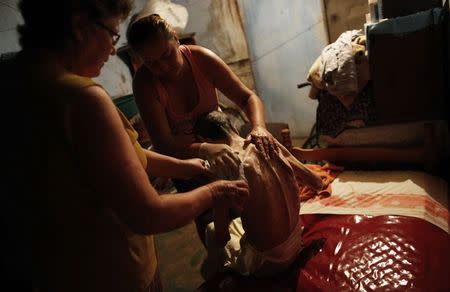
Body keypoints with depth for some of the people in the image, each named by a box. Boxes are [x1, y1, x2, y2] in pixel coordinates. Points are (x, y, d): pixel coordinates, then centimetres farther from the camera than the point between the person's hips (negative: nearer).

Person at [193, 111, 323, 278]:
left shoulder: (223, 166, -23)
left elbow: (222, 238, -16)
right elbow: (317, 183, 3)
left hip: (266, 261, -5)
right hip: (296, 243, 6)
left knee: (212, 230, 19)